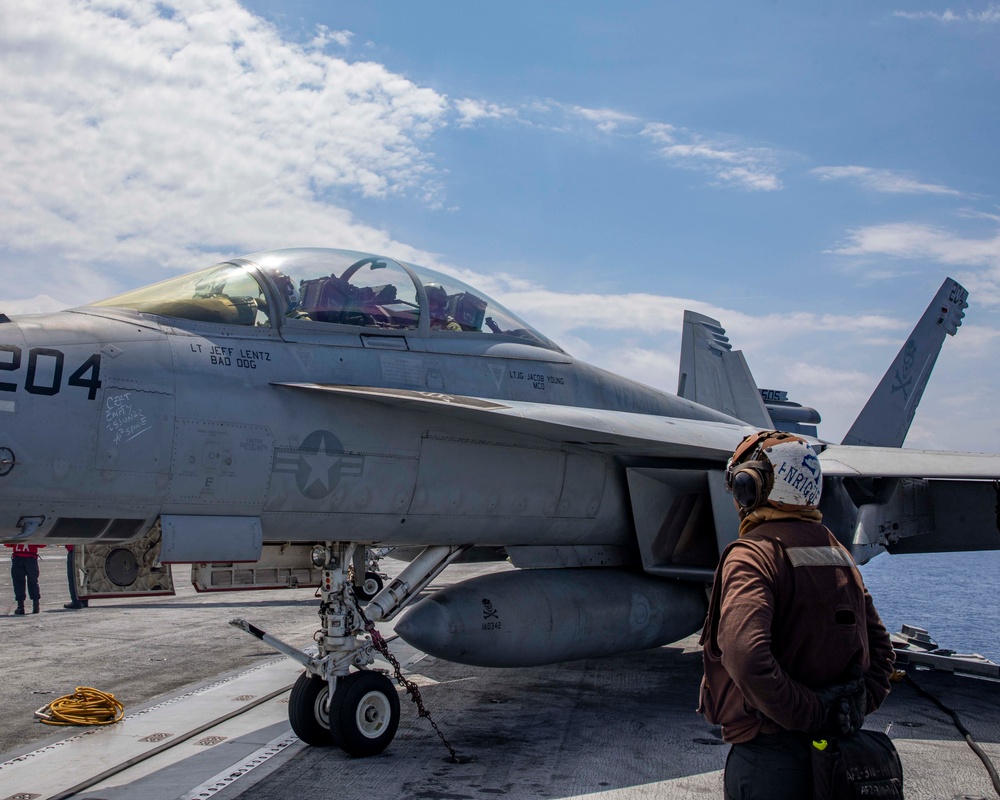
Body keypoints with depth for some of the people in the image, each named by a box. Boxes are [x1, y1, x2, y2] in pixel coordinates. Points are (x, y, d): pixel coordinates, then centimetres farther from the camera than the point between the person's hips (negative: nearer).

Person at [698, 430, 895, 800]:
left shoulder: (752, 554, -16)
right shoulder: (837, 552, 10)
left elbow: (745, 654, -32)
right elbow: (878, 644, 16)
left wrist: (808, 715, -22)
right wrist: (860, 707, 7)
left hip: (770, 753, -7)